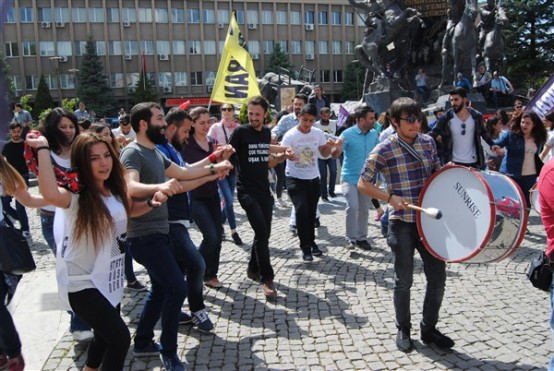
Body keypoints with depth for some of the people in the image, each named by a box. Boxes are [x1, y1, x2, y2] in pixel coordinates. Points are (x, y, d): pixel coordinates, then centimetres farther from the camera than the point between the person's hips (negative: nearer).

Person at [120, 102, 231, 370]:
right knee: (177, 288, -11)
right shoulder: (132, 152, -17)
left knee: (161, 289, 19)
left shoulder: (155, 152, 12)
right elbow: (131, 187, -34)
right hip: (144, 236, -10)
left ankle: (142, 342, 34)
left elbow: (182, 172, 20)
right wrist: (159, 186, -52)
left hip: (158, 232, 10)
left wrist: (213, 168, 16)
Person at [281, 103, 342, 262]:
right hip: (295, 179, -4)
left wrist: (335, 148, -14)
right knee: (301, 210, -16)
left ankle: (311, 243, 32)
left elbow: (324, 153, 7)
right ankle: (305, 247, -5)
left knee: (311, 212, 14)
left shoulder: (318, 133, -3)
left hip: (313, 179, 5)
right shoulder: (290, 135, -16)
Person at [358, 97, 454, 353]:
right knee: (404, 280, 7)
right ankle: (403, 330, 28)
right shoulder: (385, 149, -10)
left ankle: (429, 329, 29)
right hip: (402, 223, -5)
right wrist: (390, 198, -19)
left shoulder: (428, 142, 5)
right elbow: (363, 184, -9)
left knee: (438, 276, 9)